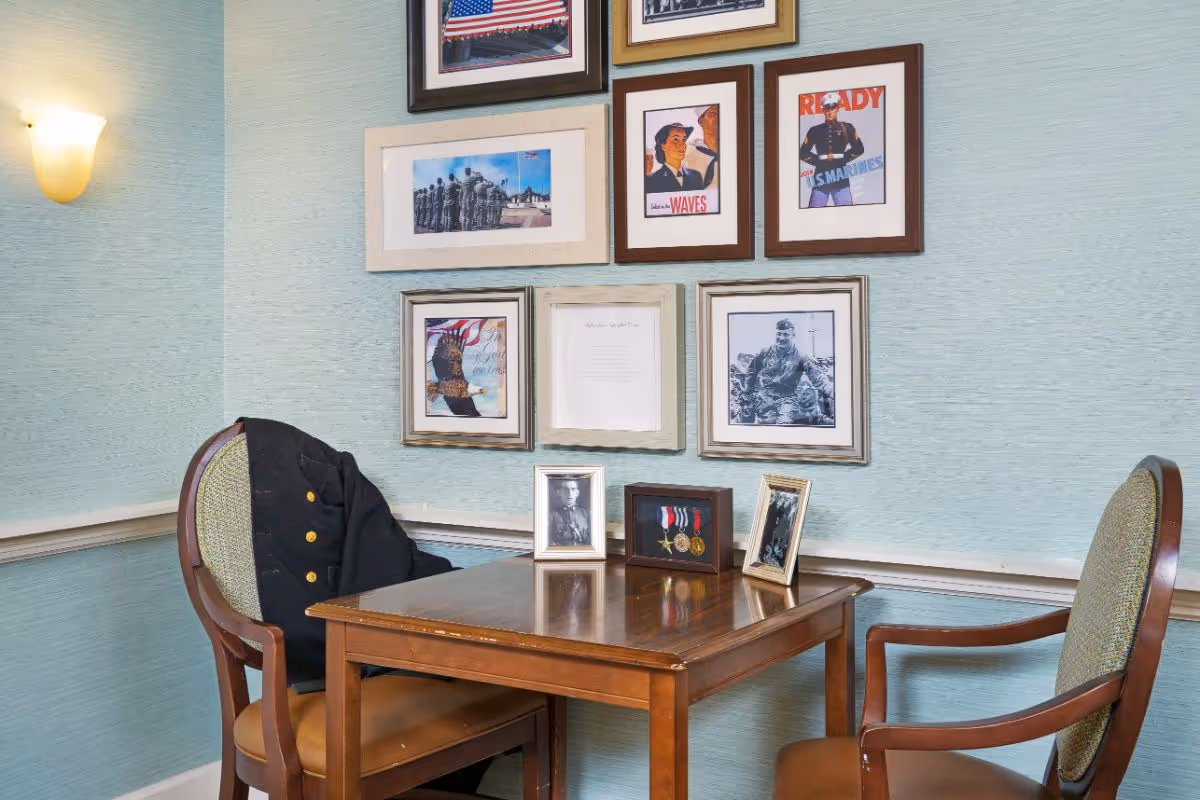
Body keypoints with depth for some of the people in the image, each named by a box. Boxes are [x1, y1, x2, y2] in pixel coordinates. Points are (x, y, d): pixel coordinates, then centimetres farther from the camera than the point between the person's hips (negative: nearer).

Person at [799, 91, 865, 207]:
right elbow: (803, 153, 11)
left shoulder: (846, 128, 11)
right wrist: (819, 159, -2)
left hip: (840, 176, -1)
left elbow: (859, 149, 10)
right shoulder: (815, 131, 13)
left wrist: (844, 157, -3)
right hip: (821, 175, 1)